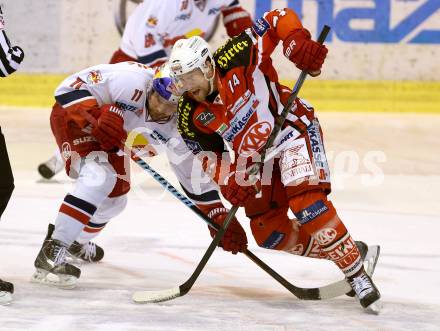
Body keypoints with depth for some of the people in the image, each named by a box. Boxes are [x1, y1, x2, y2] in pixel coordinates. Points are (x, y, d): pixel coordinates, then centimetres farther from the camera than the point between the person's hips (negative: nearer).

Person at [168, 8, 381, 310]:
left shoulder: (236, 58, -22)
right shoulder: (191, 118, -9)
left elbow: (279, 19, -16)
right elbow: (211, 158, -2)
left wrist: (298, 42, -34)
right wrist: (231, 184, -19)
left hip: (293, 129, -6)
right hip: (255, 155, 6)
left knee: (305, 198, -28)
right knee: (269, 233, -3)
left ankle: (356, 271, -21)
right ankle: (342, 252, 13)